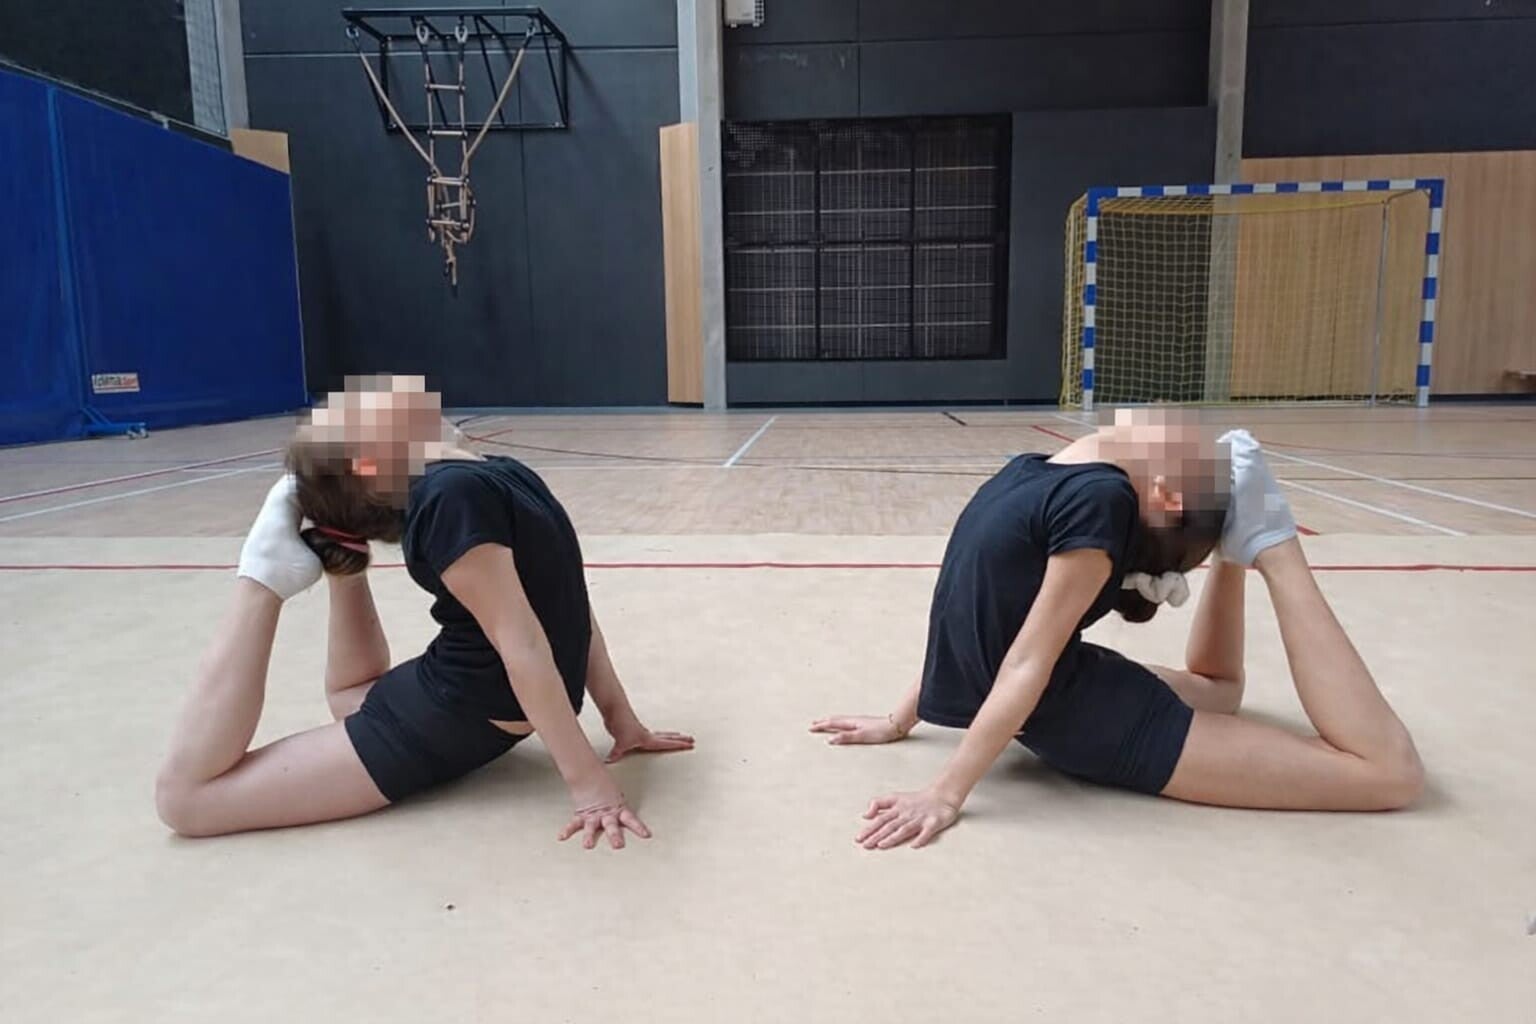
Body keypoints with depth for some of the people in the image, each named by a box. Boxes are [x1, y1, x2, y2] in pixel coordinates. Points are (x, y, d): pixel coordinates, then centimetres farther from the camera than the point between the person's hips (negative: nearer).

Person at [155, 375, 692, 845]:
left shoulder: (447, 497, -16)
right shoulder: (501, 473, -8)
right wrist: (620, 717, -5)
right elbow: (567, 606, -7)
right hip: (506, 706, 5)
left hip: (464, 717, -5)